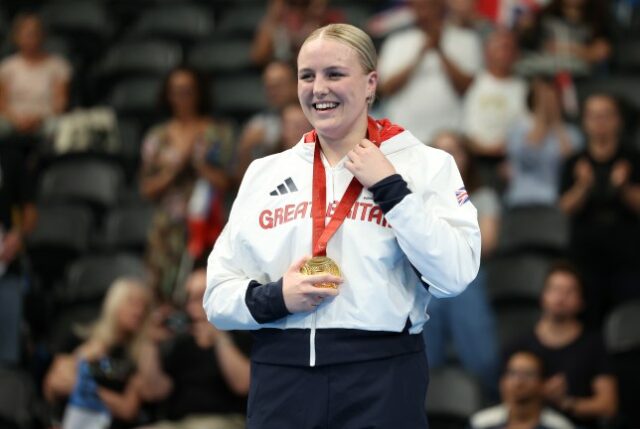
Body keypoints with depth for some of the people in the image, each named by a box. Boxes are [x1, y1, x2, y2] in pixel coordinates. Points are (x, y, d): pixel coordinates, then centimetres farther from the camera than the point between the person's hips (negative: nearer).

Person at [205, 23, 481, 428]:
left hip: (381, 378, -3)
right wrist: (273, 298, -9)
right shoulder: (264, 172, 12)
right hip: (281, 378, 3)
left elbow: (455, 275, -11)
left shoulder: (423, 164, 2)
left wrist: (391, 188, -10)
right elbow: (218, 296, 10)